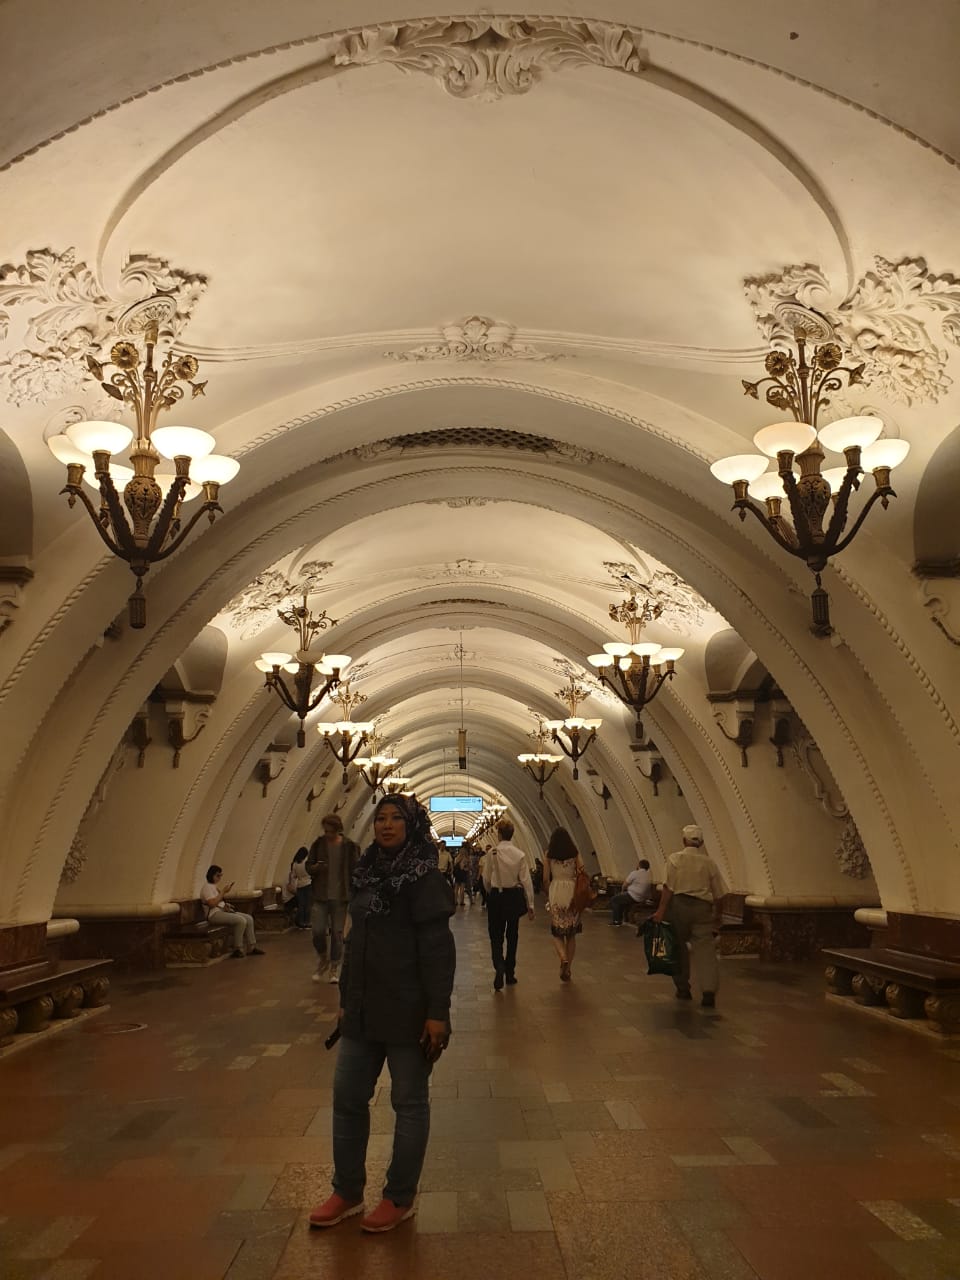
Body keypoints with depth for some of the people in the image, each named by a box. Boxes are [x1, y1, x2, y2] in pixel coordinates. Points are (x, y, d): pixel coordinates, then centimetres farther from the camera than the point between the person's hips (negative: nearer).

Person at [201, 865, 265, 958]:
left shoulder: (216, 886, 19)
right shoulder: (207, 887, -10)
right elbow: (212, 904, -23)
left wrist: (226, 905, 3)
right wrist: (223, 892, -18)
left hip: (223, 911, 10)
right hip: (214, 914, -10)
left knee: (249, 918, -3)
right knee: (241, 921, -26)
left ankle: (251, 947, 1)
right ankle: (237, 950, -16)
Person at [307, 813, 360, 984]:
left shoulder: (349, 846, -3)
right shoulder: (318, 844, 2)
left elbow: (355, 870, -1)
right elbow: (308, 867, 7)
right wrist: (316, 867, -17)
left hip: (340, 897, -1)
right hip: (321, 896, 1)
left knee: (337, 933, 4)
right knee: (318, 930, -5)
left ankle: (334, 968, 18)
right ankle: (323, 960, 22)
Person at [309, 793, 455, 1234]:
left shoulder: (424, 878, -12)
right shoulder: (368, 872, 8)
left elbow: (438, 950, -16)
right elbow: (355, 942, 14)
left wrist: (437, 1012, -19)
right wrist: (346, 999, 16)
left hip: (408, 1014, -7)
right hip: (364, 1011, 7)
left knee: (409, 1103, 9)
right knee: (347, 1096, 13)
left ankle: (400, 1198, 25)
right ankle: (347, 1192, 30)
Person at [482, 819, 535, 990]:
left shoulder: (492, 853, -10)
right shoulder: (520, 854, -7)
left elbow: (486, 879, -3)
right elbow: (526, 881, -6)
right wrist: (530, 905, 1)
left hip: (496, 897, -2)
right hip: (515, 897, 2)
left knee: (496, 936, 6)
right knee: (512, 936, 16)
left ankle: (499, 968, -18)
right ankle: (510, 974, 23)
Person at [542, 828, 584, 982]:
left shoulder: (549, 854, 0)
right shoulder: (574, 854, 1)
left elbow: (545, 879, -2)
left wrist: (548, 895, 12)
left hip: (556, 892, -1)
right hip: (572, 893, 1)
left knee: (557, 932, 8)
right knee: (571, 934, 13)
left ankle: (563, 958, -18)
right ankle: (568, 969, 15)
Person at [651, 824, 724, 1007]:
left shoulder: (675, 858, 1)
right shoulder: (709, 863, 9)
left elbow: (669, 887, -10)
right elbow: (718, 894, 11)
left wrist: (661, 910, -11)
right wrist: (717, 915, 22)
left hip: (679, 904, -1)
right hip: (703, 908, 1)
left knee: (679, 948, 12)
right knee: (705, 949, -1)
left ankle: (683, 989, 20)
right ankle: (709, 991, -15)